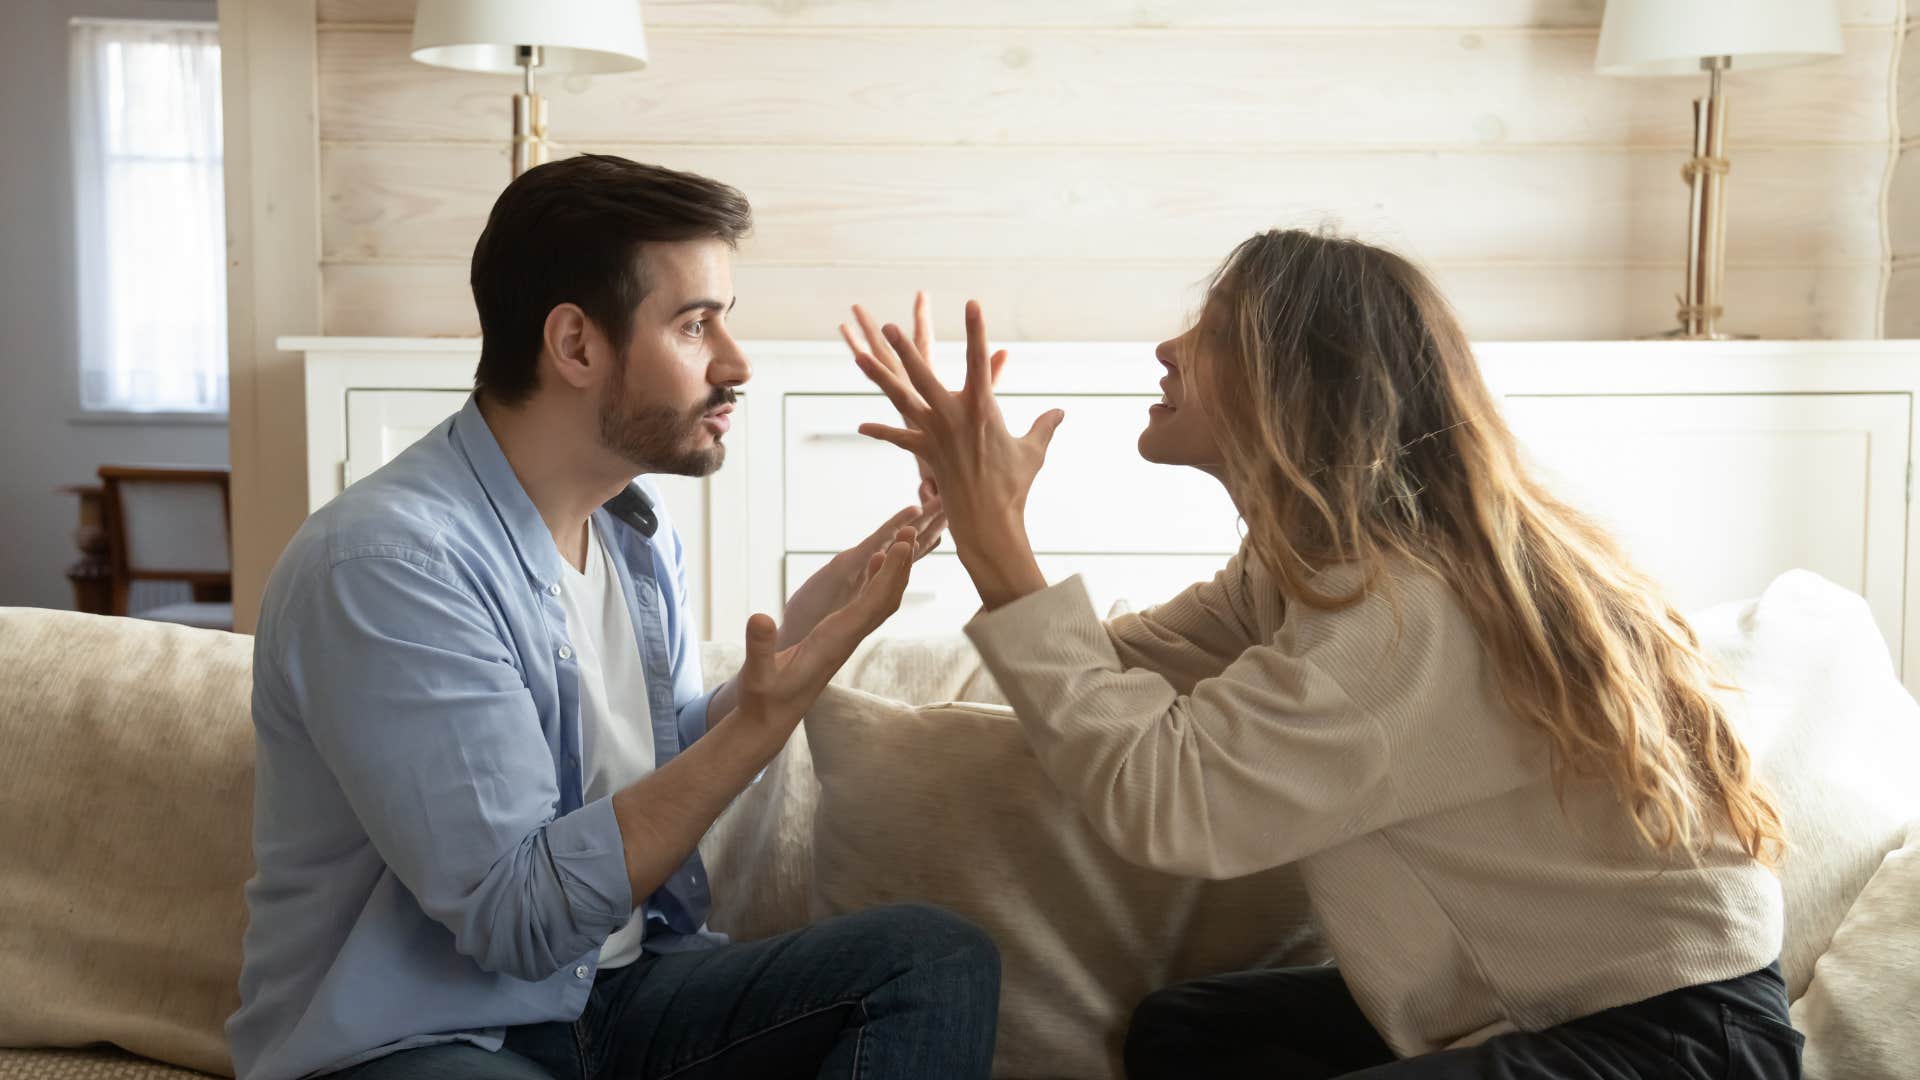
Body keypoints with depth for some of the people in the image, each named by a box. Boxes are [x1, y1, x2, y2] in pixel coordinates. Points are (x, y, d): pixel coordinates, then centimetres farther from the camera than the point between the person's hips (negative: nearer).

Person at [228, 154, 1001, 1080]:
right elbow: (516, 915, -23)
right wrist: (762, 717, -27)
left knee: (938, 961, -13)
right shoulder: (385, 561, -22)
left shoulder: (635, 523, 5)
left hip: (614, 990, 8)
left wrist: (793, 643, -5)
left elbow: (665, 773, 9)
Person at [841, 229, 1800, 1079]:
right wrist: (976, 504, -2)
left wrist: (997, 547, -27)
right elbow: (1116, 674, 1)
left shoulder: (1415, 610, -28)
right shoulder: (1308, 561, 2)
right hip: (1542, 991, 9)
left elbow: (1158, 799, -32)